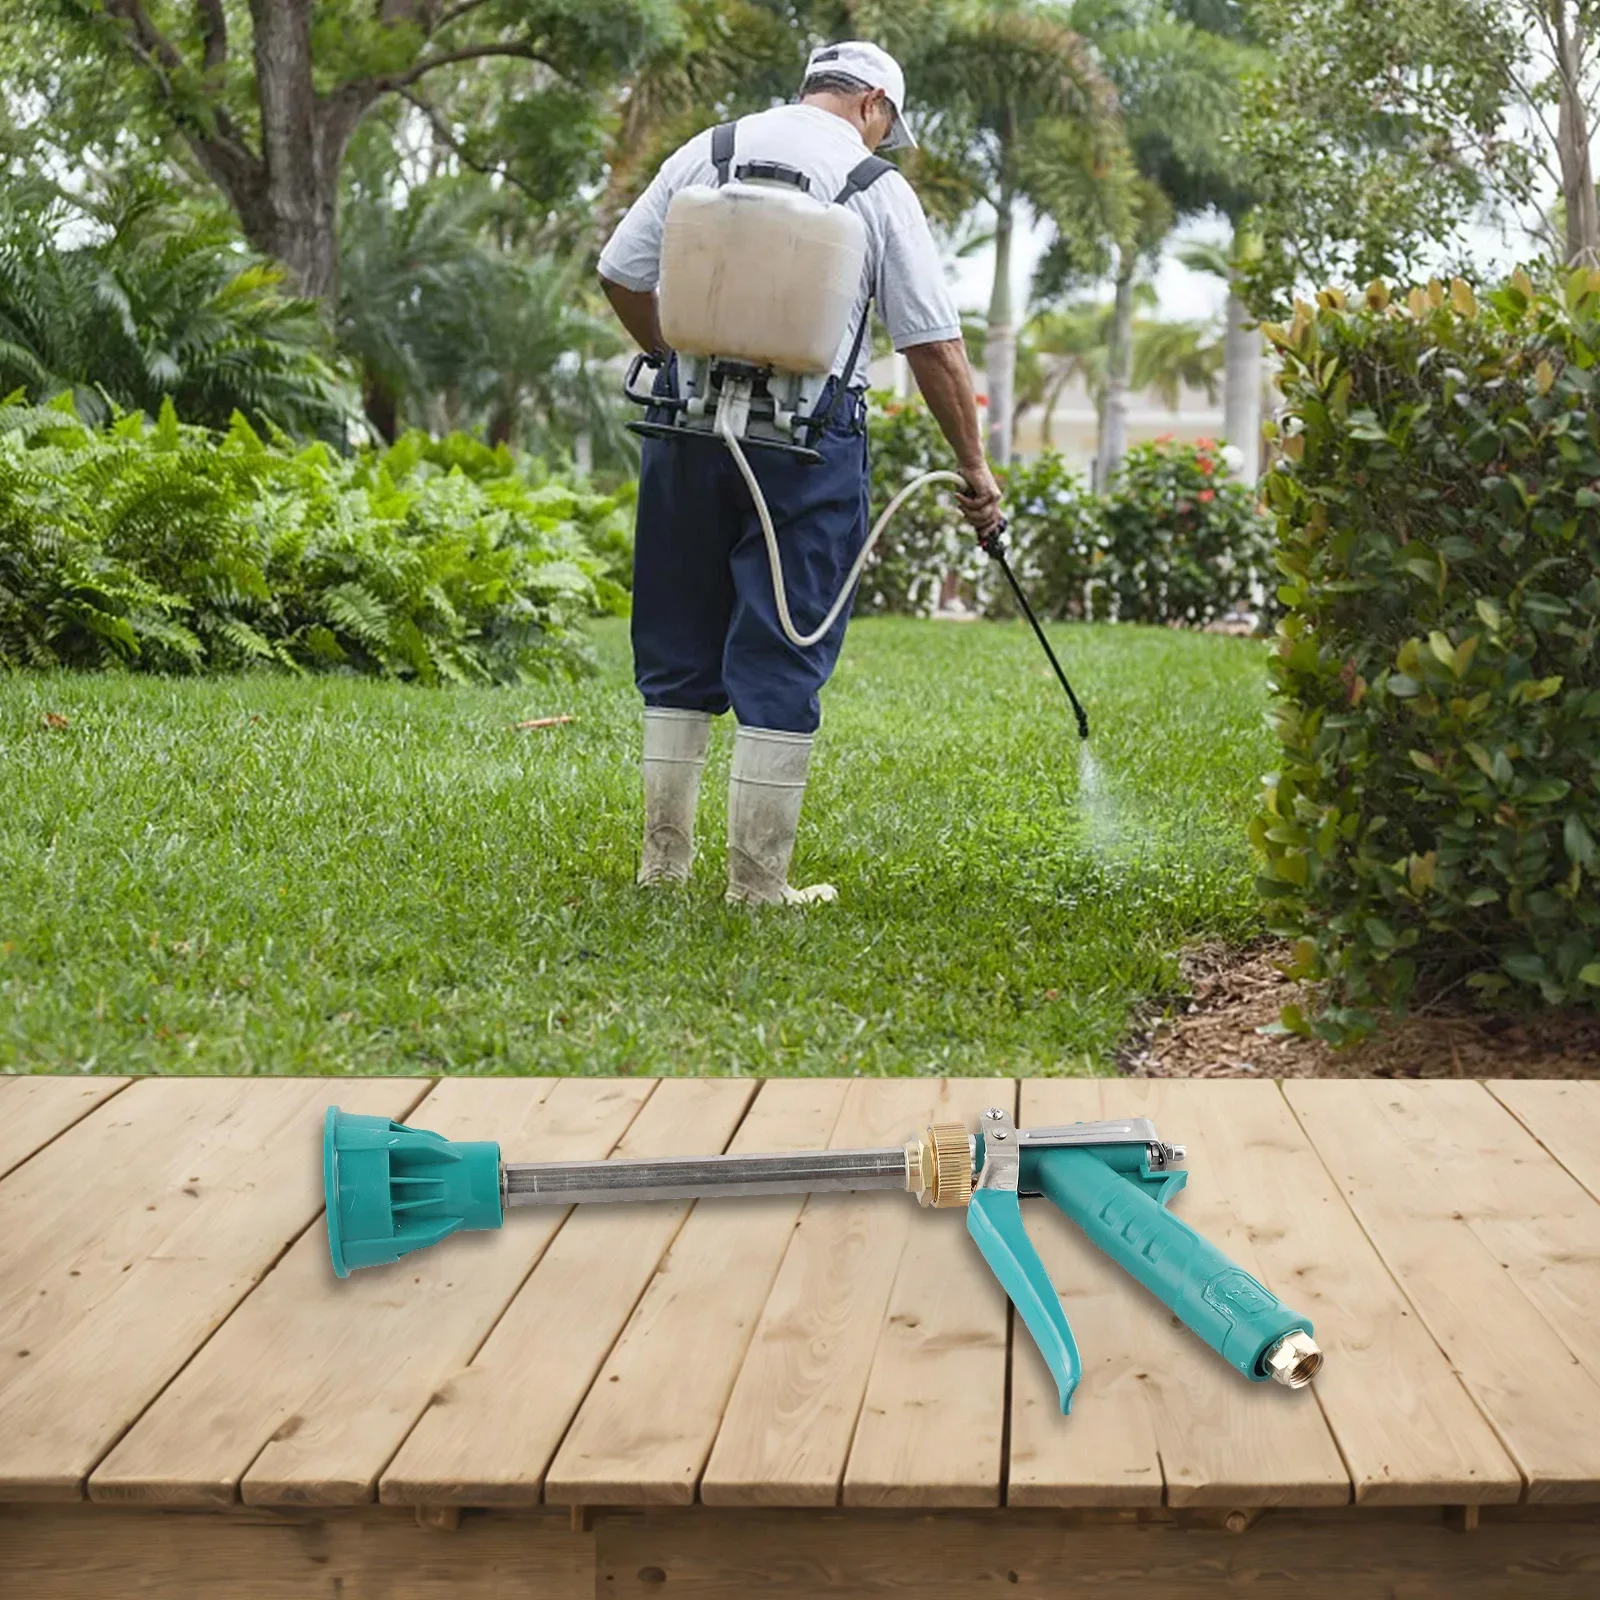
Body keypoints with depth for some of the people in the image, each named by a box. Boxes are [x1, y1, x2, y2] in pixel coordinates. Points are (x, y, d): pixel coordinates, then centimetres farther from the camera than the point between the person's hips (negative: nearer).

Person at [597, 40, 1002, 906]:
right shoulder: (877, 187, 1)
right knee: (783, 656, 2)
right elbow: (935, 346, 0)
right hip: (809, 433, -3)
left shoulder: (707, 151, 9)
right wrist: (973, 466, 8)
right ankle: (757, 876, 3)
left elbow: (622, 272, 8)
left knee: (680, 639, 13)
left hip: (689, 421, 3)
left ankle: (665, 855, 19)